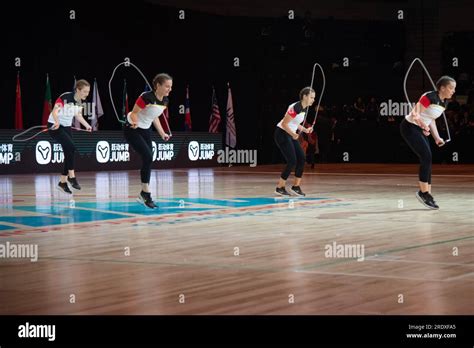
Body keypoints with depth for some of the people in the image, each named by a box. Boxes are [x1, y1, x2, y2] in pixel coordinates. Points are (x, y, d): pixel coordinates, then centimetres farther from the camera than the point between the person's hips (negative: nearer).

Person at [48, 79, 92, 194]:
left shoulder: (80, 101, -2)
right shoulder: (65, 97, -24)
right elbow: (55, 111, -33)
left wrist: (87, 125, 21)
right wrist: (57, 122, -51)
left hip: (67, 127, 8)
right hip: (55, 126, -8)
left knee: (69, 153, 3)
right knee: (71, 147, -25)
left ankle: (62, 182, 14)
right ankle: (71, 176, -18)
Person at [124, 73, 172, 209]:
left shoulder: (165, 101, -3)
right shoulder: (147, 97, -26)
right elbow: (134, 113, -18)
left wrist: (162, 133, 9)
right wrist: (135, 122, -38)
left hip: (146, 130, 8)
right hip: (132, 130, -8)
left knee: (148, 160, 4)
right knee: (148, 157, -19)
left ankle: (143, 195, 14)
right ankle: (146, 193, -9)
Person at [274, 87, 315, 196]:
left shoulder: (304, 108, 5)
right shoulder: (296, 107, -23)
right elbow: (284, 124, -23)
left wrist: (305, 130, 8)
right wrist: (293, 134, -34)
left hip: (290, 135, 9)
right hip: (282, 133, -9)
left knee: (302, 158, 1)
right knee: (292, 161, -11)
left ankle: (296, 187, 8)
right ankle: (280, 188, 1)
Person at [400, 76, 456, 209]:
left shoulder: (443, 102, 5)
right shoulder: (430, 97, -22)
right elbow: (415, 114, -24)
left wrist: (437, 137, 6)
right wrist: (424, 126, -38)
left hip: (420, 129, 9)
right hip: (409, 127, -9)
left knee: (427, 160, 4)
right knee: (426, 158, -16)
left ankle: (426, 194, 9)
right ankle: (424, 192, -7)